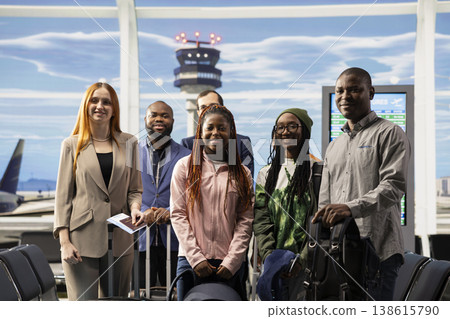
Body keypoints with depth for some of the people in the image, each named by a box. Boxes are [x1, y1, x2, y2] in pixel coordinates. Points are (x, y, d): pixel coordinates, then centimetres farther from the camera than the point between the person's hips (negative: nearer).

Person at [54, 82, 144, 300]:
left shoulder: (128, 143, 11)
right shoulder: (72, 145, 7)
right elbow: (63, 195, 4)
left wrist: (135, 207, -7)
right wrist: (64, 241, -5)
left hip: (119, 241, 2)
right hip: (82, 239, -2)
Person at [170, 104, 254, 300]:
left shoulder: (242, 174, 8)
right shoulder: (184, 166, 5)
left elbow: (245, 220, 3)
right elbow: (177, 214, 1)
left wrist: (232, 261, -7)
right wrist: (195, 257, -7)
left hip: (230, 264, 1)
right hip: (191, 260, -1)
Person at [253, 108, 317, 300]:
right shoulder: (266, 174, 13)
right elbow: (260, 221, 6)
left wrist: (302, 259, -14)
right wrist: (269, 256, -9)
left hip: (307, 263, -3)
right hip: (275, 264, 3)